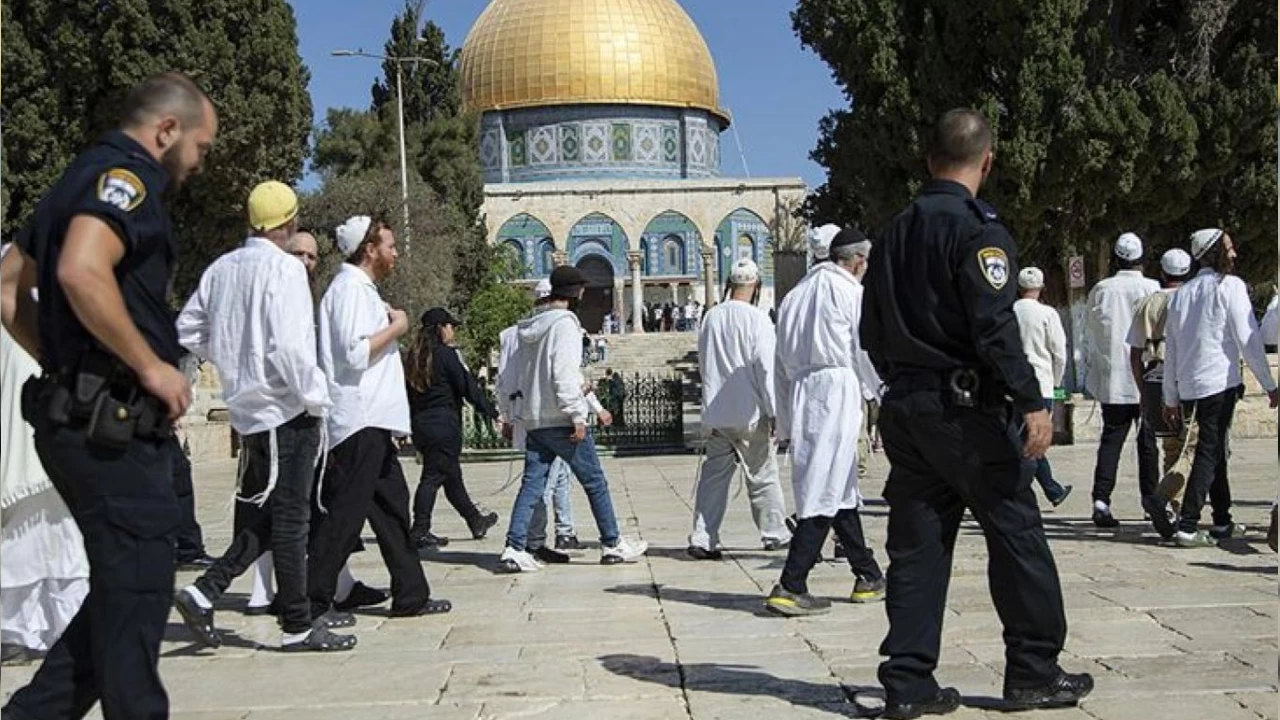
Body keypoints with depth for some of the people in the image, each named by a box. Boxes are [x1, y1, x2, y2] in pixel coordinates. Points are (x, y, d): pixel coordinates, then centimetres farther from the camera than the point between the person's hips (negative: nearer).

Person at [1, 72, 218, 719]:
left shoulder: (82, 178, 21)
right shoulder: (125, 174, -10)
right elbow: (82, 272, -28)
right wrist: (152, 366, -20)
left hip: (76, 415, 10)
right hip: (114, 423, -10)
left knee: (123, 587, 16)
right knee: (136, 591, -4)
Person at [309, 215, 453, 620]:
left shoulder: (363, 288, 20)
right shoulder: (350, 288, -11)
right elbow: (355, 353, -22)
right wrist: (395, 328, -11)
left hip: (374, 422, 11)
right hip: (360, 422, -11)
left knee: (392, 508, 13)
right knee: (344, 514, -6)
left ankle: (410, 595, 19)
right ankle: (314, 601, 0)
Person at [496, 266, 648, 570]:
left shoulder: (529, 327, 14)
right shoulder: (564, 323, -10)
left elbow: (506, 380, 16)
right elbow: (564, 372, -20)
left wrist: (513, 413, 21)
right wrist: (577, 415, -18)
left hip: (533, 420, 7)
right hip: (560, 419, -7)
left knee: (532, 483, 6)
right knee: (595, 481, 5)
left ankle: (514, 547, -3)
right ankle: (612, 545, 12)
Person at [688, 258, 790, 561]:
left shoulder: (711, 317, 5)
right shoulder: (757, 319, -10)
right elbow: (766, 368, -12)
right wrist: (774, 411, -7)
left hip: (715, 413, 4)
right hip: (749, 413, -4)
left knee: (713, 475, 8)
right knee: (763, 476, 8)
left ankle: (703, 539, 4)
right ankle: (774, 533, 19)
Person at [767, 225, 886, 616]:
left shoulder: (794, 295, 19)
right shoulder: (850, 290, 0)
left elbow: (781, 364, 18)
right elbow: (868, 352, -2)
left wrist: (785, 424, 20)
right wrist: (880, 396, 13)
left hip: (800, 394, 7)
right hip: (836, 391, -7)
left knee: (841, 488, 14)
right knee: (823, 491, -7)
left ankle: (869, 577, 23)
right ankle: (790, 587, -11)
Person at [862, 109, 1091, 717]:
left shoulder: (894, 233, 13)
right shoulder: (978, 228, -10)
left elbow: (872, 332, 16)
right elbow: (995, 328, -19)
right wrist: (1031, 403, -18)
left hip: (904, 409, 7)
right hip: (967, 409, -7)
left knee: (916, 545, 8)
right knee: (1016, 536, 5)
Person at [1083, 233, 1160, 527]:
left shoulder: (1100, 290, 3)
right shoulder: (1152, 288, -5)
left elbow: (1089, 335, 8)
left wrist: (1091, 371, 17)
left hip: (1111, 378, 2)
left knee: (1111, 437, 4)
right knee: (1148, 438, 9)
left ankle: (1101, 500, -8)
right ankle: (1151, 500, 15)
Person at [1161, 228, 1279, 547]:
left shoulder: (1181, 293, 13)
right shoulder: (1230, 286, -5)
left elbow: (1170, 350, 14)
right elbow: (1248, 340, -9)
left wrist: (1171, 398, 19)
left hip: (1188, 386, 7)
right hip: (1220, 381, -7)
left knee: (1215, 450, 17)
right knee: (1209, 452, -5)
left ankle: (1222, 522, 25)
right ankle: (1187, 526, -11)